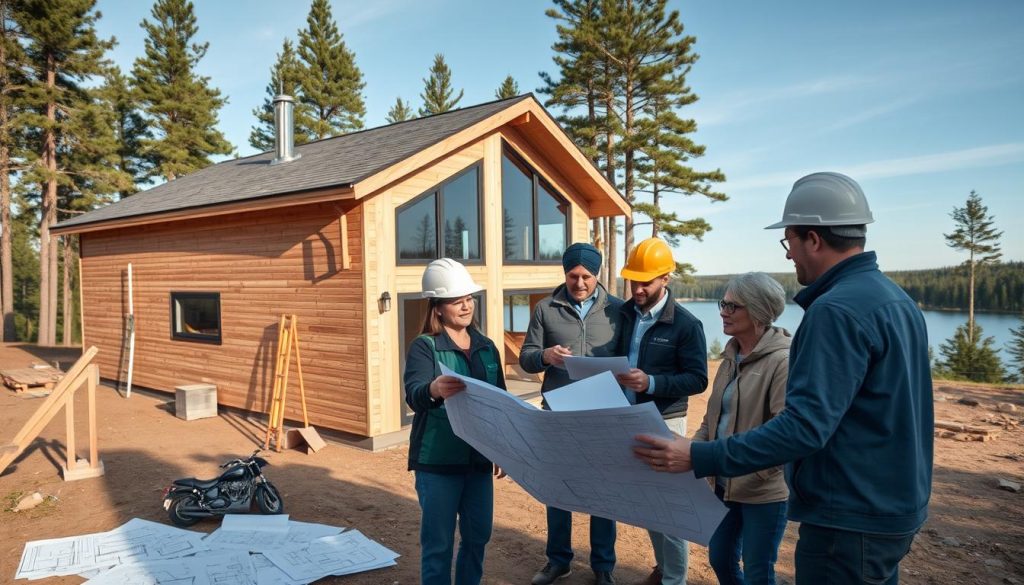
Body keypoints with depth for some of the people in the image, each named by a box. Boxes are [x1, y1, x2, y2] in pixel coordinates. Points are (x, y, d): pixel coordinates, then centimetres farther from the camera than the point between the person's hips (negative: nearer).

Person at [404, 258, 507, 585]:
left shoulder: (486, 347, 7)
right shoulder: (424, 346, -10)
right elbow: (414, 394, -28)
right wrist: (434, 390, -50)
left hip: (479, 458, 5)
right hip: (438, 460, -5)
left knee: (478, 535, 16)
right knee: (438, 542, 5)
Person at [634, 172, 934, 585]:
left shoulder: (836, 309, -24)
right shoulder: (896, 299, 8)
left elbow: (805, 426, -29)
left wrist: (699, 458, -29)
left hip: (851, 521, -10)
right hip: (894, 507, 10)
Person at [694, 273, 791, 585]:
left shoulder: (783, 361, -18)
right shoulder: (731, 356, 7)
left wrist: (749, 472, -29)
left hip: (764, 490, -7)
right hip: (725, 484, 8)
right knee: (720, 559, 21)